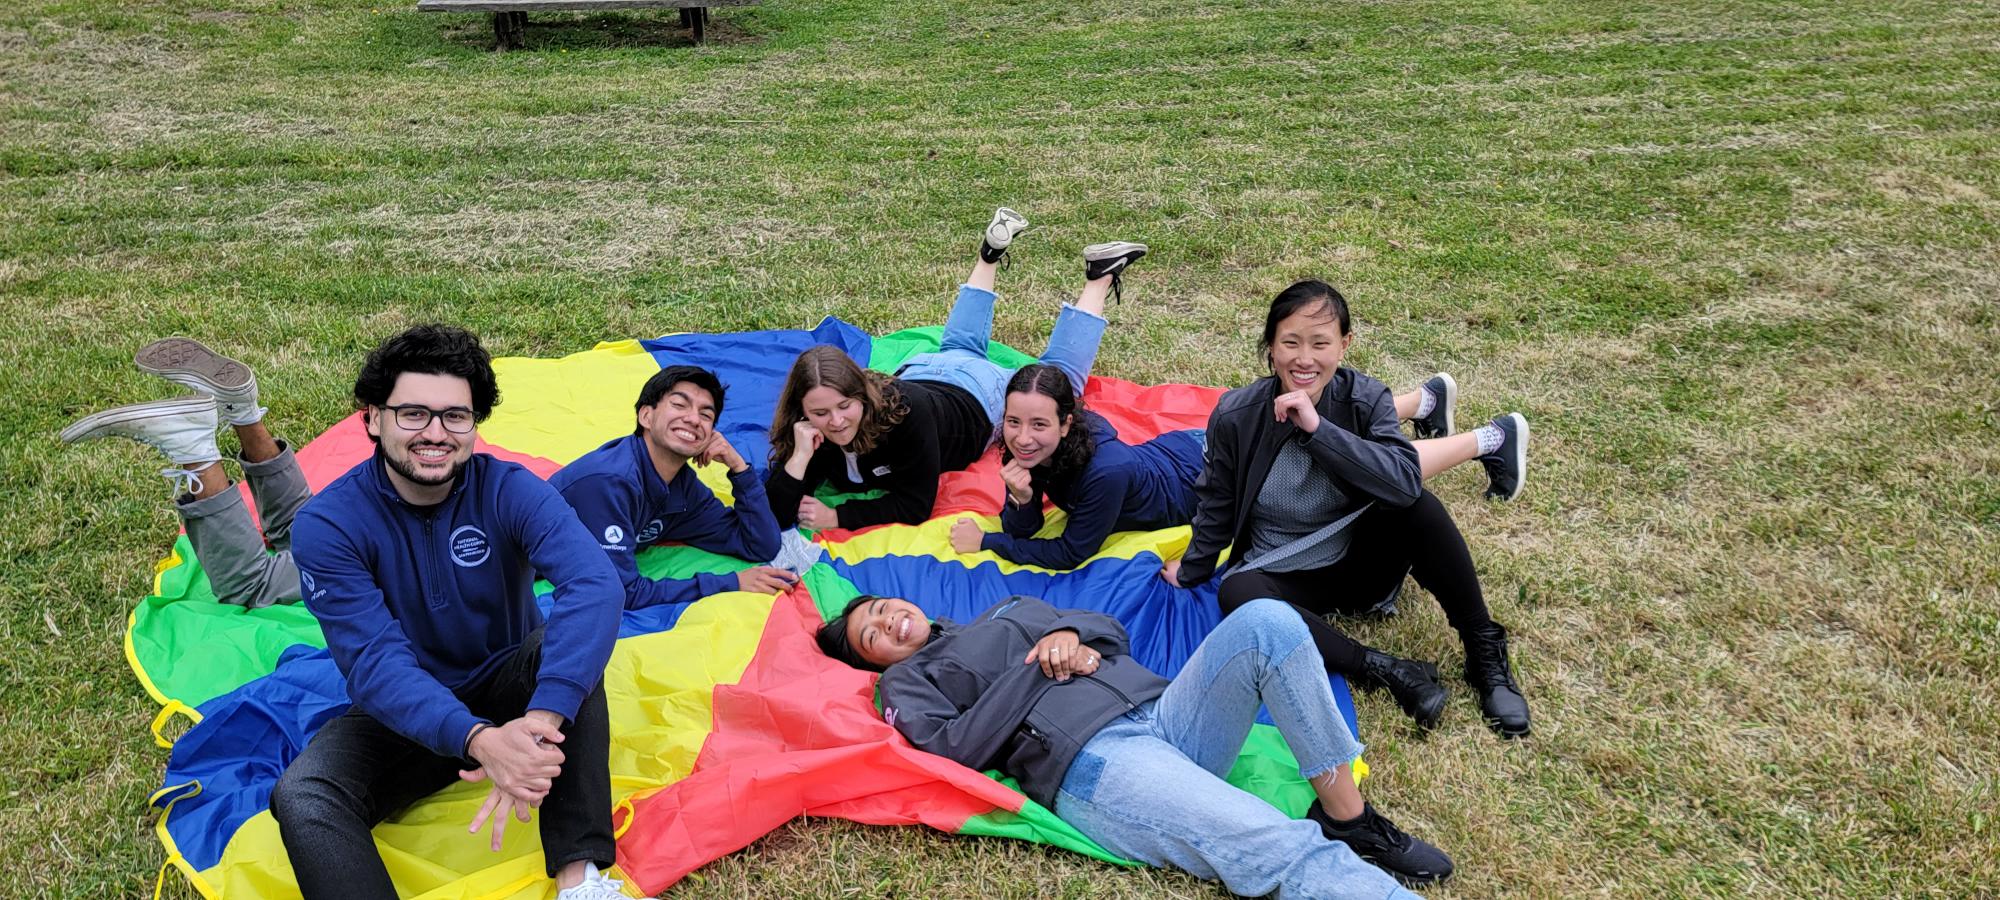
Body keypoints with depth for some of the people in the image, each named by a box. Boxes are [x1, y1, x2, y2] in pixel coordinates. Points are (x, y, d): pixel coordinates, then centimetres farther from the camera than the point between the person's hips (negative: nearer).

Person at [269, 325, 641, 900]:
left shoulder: (510, 490, -17)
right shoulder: (328, 524, -17)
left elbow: (597, 584, -35)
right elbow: (375, 662, -26)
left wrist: (540, 723, -52)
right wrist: (479, 739, -46)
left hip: (507, 689, 1)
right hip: (405, 716, 0)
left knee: (565, 648, -31)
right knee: (301, 799, -29)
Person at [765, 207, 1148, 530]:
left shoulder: (904, 409, -46)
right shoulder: (807, 433, -34)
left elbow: (916, 506, -37)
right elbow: (774, 518, -36)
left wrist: (838, 516, -46)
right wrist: (798, 459, -52)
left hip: (978, 395, -4)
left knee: (1057, 379, 22)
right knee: (959, 347, 37)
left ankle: (1100, 275, 33)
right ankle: (990, 255, 47)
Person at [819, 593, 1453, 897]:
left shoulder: (1008, 609, 35)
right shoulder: (907, 682, 19)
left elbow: (1111, 628, 30)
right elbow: (954, 748, -1)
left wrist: (1068, 633, 7)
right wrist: (1036, 669, 0)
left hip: (1162, 713, 6)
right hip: (1090, 765, -6)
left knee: (1267, 622, -21)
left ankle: (1346, 816, -15)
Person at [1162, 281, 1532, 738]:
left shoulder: (1366, 399, -14)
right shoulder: (1235, 416, -14)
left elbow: (1407, 482, -30)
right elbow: (1217, 506, 2)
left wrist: (1318, 428, -35)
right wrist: (1191, 572, 10)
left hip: (1361, 564, 1)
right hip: (1282, 577, 0)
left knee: (1415, 504, -28)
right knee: (1238, 594, -34)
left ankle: (1485, 652, -15)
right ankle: (1384, 669, -28)